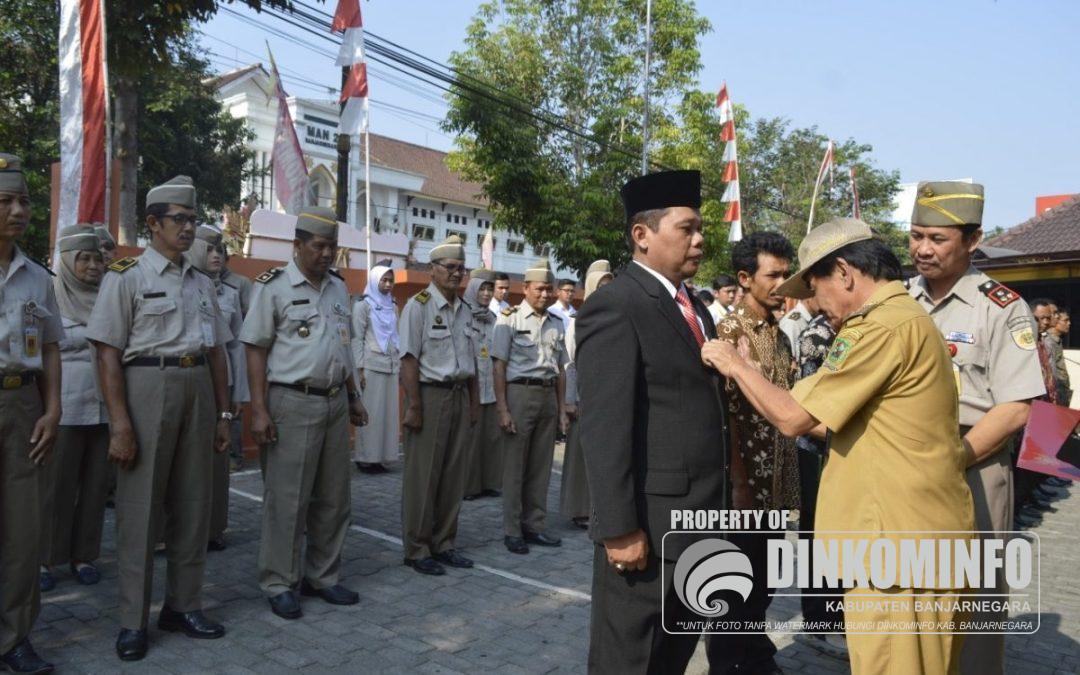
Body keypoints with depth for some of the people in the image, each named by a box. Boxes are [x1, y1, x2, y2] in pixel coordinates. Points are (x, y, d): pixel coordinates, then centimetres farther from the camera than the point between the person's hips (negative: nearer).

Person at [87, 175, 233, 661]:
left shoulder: (201, 283, 14)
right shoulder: (126, 277, -3)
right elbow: (108, 353, -9)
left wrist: (223, 413, 11)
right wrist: (120, 424, -16)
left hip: (198, 391, 6)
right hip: (146, 388, -5)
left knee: (193, 504, 10)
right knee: (140, 507, 2)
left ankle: (183, 605, 23)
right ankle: (133, 620, 15)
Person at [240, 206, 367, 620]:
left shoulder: (338, 288, 13)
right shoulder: (274, 287, -5)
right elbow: (256, 351, -7)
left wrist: (353, 398, 16)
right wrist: (259, 410, -14)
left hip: (335, 403, 6)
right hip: (293, 403, -6)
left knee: (333, 497, 12)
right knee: (287, 499, 1)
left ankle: (323, 577, 26)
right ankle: (278, 585, 16)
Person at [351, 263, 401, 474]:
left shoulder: (393, 307, 14)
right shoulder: (363, 305, -2)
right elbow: (357, 339, -6)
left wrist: (399, 364, 12)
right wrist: (359, 369, -12)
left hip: (391, 366, 6)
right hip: (371, 366, -6)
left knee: (387, 411, 5)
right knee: (370, 412, -4)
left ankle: (379, 456, 11)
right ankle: (365, 457, 5)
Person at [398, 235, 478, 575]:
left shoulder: (464, 309, 14)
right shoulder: (418, 305, -7)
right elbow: (409, 359, -13)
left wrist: (474, 401, 15)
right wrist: (414, 406, -17)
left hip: (459, 396, 7)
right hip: (430, 394, -7)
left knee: (454, 475, 11)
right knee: (422, 477, 1)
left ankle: (443, 544, 24)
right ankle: (417, 550, 14)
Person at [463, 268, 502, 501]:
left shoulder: (493, 319, 14)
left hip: (491, 388, 5)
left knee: (492, 435, 6)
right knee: (469, 436, -1)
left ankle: (490, 482, 17)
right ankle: (467, 485, 9)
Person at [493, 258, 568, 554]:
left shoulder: (556, 324, 13)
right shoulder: (510, 318, -3)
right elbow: (499, 366, -6)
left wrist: (562, 409, 14)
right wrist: (502, 409, -12)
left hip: (549, 395, 5)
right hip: (520, 393, -5)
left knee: (541, 466, 10)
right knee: (514, 465, 1)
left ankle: (534, 526, 22)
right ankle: (512, 530, 12)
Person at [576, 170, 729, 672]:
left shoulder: (696, 307, 13)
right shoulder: (614, 306, -15)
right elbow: (605, 429, -20)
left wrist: (717, 506, 15)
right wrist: (620, 528, -21)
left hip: (698, 519, 8)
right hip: (648, 526, -8)